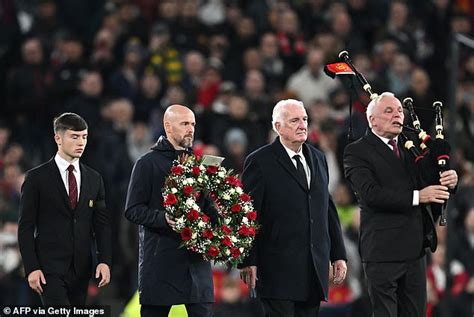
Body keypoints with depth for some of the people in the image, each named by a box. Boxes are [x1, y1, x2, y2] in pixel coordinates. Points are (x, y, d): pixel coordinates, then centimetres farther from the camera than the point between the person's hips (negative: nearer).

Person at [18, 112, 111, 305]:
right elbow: (25, 227, -3)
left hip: (81, 271, 5)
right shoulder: (37, 178, -1)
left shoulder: (94, 179, 12)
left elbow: (102, 224, 11)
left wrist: (104, 261, -2)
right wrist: (31, 268, -11)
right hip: (49, 269, -5)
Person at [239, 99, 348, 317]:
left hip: (314, 269, 6)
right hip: (278, 270, -6)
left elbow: (328, 209, 19)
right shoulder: (260, 162, -4)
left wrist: (338, 255, 14)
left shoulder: (318, 159, 16)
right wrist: (248, 262, -12)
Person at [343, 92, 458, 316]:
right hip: (382, 250, -6)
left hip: (415, 248, 6)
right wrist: (417, 196, -23)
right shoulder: (357, 152, -4)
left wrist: (450, 180, -9)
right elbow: (370, 193, -18)